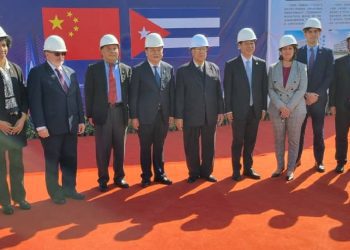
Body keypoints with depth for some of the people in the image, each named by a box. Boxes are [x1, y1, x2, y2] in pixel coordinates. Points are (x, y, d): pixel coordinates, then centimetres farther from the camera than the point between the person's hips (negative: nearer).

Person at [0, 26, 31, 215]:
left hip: (17, 123, 4)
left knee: (17, 164, 12)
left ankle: (19, 197, 24)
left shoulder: (16, 69, 8)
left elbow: (24, 96, 9)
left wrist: (23, 118, -4)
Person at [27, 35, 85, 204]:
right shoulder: (37, 73, -5)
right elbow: (35, 101, -11)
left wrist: (81, 119, 10)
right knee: (52, 161, 8)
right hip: (51, 126, -5)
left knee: (70, 159, 12)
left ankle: (69, 189, 27)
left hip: (71, 125, 5)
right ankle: (55, 192, 22)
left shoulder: (71, 72, 12)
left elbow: (77, 98, 14)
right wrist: (40, 125, -16)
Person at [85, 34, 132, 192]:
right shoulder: (93, 70, 3)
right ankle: (103, 180, 15)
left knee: (120, 147, 9)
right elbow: (89, 94, 2)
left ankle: (119, 177, 22)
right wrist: (89, 114, -4)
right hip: (102, 113, -2)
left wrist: (131, 113, 2)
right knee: (102, 148, 3)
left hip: (120, 112, 2)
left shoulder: (126, 69, 8)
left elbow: (129, 92, 8)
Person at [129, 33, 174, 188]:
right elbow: (133, 95, -4)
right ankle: (146, 176, 19)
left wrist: (171, 113, 4)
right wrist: (134, 116, -7)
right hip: (145, 116, -2)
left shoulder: (169, 69, 6)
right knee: (145, 148, 6)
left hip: (163, 115, 3)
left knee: (159, 147, 12)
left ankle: (159, 174, 25)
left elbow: (171, 93, 7)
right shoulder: (138, 70, -3)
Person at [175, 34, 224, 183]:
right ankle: (193, 173, 23)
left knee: (208, 146, 10)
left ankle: (206, 172, 25)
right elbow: (179, 95, -4)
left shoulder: (214, 68, 7)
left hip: (210, 115, 2)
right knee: (191, 147, 7)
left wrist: (220, 111, 4)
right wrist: (179, 116, -7)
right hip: (191, 116, -2)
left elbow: (219, 92, 7)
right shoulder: (183, 71, -1)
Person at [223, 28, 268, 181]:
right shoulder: (231, 65, -3)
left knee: (250, 141, 11)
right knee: (238, 141, 4)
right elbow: (227, 89, -4)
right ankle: (236, 170, 16)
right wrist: (228, 110, -8)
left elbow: (264, 87, 7)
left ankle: (248, 168, 23)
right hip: (238, 110, -3)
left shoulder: (261, 64, 6)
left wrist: (263, 108, 3)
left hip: (255, 110, 3)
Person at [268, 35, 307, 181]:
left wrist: (289, 108, -15)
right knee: (279, 139, 10)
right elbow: (271, 90, -2)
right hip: (276, 110, 2)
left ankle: (290, 169, 19)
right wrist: (281, 107, -14)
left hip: (296, 109, -1)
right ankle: (280, 166, 26)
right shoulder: (273, 68, 1)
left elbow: (302, 90, -7)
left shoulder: (301, 67, -3)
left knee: (293, 140, 7)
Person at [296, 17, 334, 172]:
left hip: (319, 99, 0)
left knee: (318, 132, 6)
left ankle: (319, 161, 16)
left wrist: (317, 94, -13)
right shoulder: (298, 53, 5)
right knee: (298, 131, 5)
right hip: (301, 99, 0)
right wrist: (304, 94, -10)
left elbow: (329, 77, -2)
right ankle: (297, 159, 15)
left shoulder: (327, 53, 4)